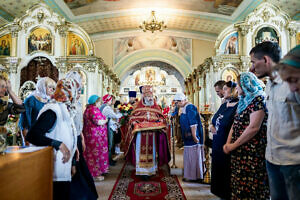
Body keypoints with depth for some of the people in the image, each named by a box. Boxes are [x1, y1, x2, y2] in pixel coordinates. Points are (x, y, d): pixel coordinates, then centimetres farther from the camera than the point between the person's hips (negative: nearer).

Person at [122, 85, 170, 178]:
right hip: (141, 134, -2)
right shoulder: (138, 107, 4)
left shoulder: (156, 107, 10)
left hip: (152, 134, 2)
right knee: (141, 151, -3)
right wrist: (135, 123, -14)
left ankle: (150, 170, 18)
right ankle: (142, 171, 2)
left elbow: (161, 118, 12)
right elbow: (132, 118, 5)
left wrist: (159, 121, -9)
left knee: (151, 151, 6)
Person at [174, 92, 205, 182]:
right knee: (189, 155, 17)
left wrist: (194, 135, -23)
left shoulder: (189, 107, -16)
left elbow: (193, 123, -22)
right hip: (189, 137, 10)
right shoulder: (185, 108, 14)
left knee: (193, 155, -2)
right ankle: (190, 174, 28)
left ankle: (194, 176, 8)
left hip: (192, 135, -10)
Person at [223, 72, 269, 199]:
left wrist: (234, 145, -14)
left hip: (251, 152, -8)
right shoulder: (243, 101, 16)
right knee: (238, 184, 14)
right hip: (239, 151, 8)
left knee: (250, 186, 0)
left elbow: (254, 128, -20)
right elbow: (235, 124, 14)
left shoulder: (258, 100, -11)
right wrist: (228, 143, 0)